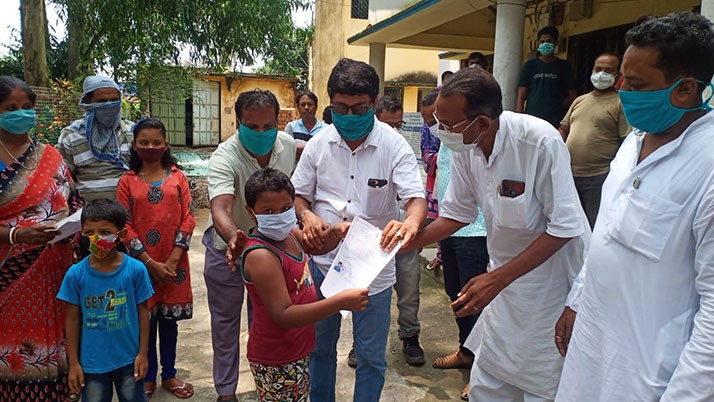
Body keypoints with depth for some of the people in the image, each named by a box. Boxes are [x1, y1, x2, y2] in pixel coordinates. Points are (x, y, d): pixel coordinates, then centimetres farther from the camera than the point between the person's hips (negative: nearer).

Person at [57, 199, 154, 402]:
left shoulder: (136, 270, -14)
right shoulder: (75, 274, -11)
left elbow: (142, 312, -5)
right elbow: (73, 320, -3)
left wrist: (143, 353, -2)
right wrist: (73, 363, 0)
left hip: (128, 359, 0)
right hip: (91, 362, 1)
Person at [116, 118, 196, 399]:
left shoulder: (177, 177, 2)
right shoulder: (127, 182, 0)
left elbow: (188, 219, -3)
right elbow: (125, 226, -5)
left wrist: (173, 260, -11)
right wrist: (150, 263, -12)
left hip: (174, 263, 1)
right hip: (142, 264, -1)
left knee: (169, 319, 11)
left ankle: (169, 374, 27)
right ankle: (149, 376, 27)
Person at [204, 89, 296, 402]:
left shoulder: (288, 145, -13)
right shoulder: (225, 157, -30)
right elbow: (220, 208, -45)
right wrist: (233, 237, -64)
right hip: (228, 245, -3)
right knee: (226, 320, 9)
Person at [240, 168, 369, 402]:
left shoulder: (289, 233, -1)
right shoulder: (261, 256, -28)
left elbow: (317, 246, 19)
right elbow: (283, 315, -30)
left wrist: (334, 233, -3)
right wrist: (340, 302, -36)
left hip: (298, 348, 9)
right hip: (277, 362, -9)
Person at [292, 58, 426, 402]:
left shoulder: (394, 145, -9)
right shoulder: (319, 144, -1)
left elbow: (416, 196, -16)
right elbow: (298, 193, 8)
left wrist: (410, 223, -39)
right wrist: (307, 215, -15)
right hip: (323, 260, 3)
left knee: (371, 357, 11)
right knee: (319, 346, 20)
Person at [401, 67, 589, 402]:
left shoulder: (541, 142, -27)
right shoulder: (464, 147, -8)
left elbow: (564, 227, -22)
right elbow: (457, 214, 4)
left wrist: (497, 279, -25)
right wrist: (406, 243, -9)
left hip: (554, 282, -5)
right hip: (507, 279, 6)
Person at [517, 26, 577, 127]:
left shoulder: (563, 66, 8)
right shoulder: (530, 65, 10)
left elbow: (572, 95, 9)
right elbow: (521, 96, 7)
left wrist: (556, 107, -2)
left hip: (556, 122, -1)